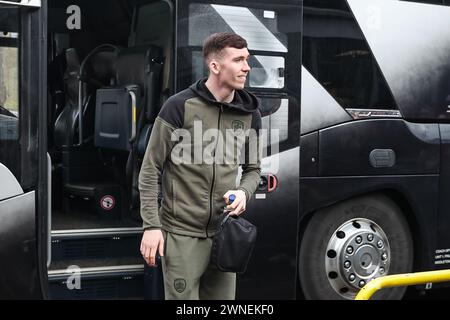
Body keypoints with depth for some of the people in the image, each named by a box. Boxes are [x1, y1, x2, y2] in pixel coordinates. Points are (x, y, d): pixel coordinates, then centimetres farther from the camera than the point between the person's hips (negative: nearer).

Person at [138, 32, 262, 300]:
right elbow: (150, 170, -6)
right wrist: (151, 225, -10)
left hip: (224, 233, 5)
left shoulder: (250, 114, 4)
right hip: (182, 234, -5)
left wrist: (244, 192, -7)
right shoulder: (180, 106, -10)